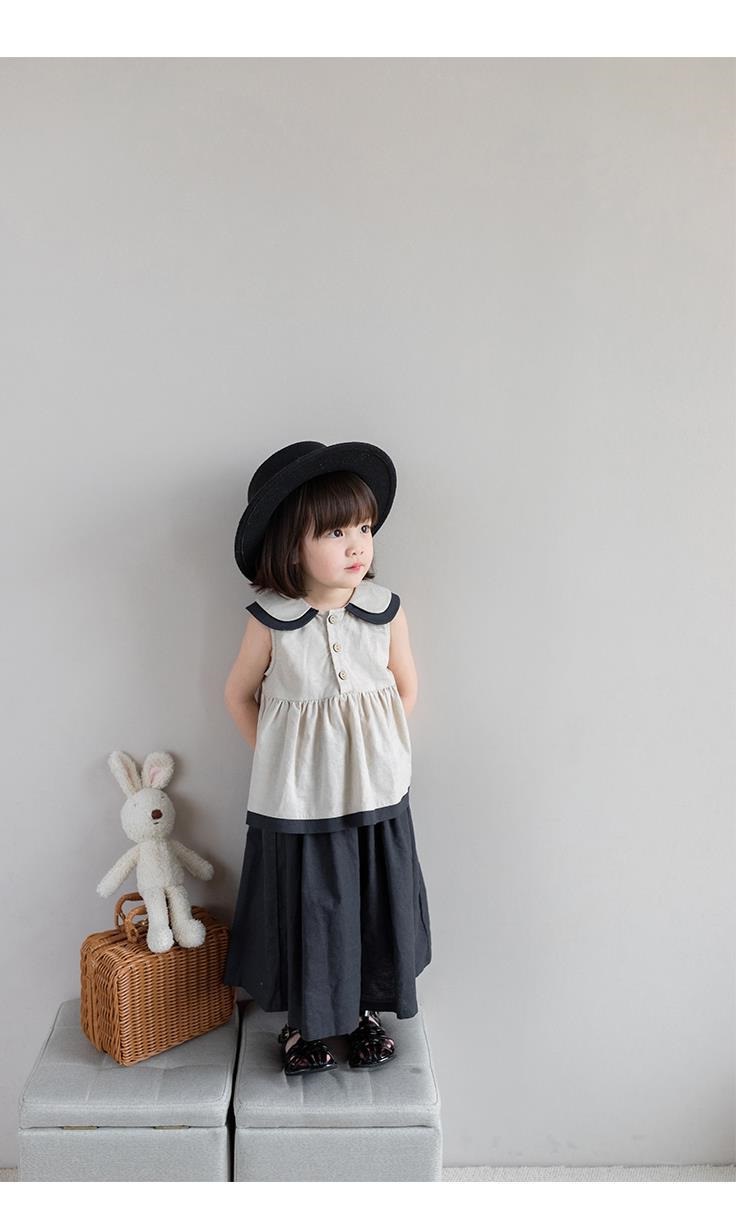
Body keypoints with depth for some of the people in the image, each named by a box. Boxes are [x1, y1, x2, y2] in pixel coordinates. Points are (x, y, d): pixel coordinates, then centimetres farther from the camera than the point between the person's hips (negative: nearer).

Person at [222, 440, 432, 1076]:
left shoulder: (386, 610, -9)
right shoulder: (271, 621, -13)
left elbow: (406, 688, 6)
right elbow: (239, 694, 2)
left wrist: (378, 751, 3)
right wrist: (278, 758, 1)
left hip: (376, 790, 2)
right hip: (295, 797, -2)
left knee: (376, 900, 14)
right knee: (305, 907, 11)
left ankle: (367, 1009, 39)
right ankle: (304, 1021, 35)